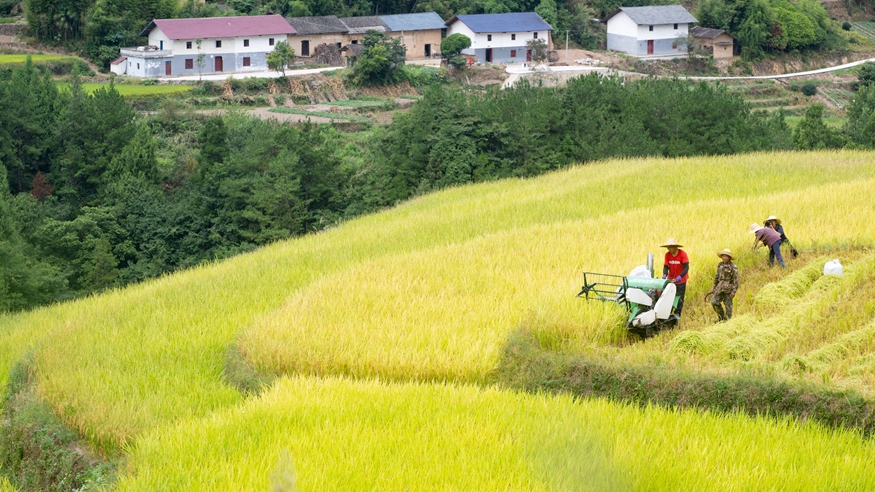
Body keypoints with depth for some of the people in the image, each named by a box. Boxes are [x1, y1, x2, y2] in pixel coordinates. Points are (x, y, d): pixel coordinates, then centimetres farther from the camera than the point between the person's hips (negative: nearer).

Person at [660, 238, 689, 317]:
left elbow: (686, 267, -23)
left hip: (681, 280, -3)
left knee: (680, 298, 5)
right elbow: (666, 266, -8)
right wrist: (664, 274, -29)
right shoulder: (667, 254, -7)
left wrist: (680, 276, -36)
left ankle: (677, 314, 16)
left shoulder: (682, 254, -19)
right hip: (671, 279, 3)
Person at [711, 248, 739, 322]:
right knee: (714, 302, -4)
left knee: (728, 305, -1)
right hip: (720, 287, 5)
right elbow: (716, 276, 18)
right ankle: (721, 317, 14)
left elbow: (736, 279, -11)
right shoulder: (720, 265, 9)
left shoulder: (733, 267, -9)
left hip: (728, 288, -5)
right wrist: (714, 287, 18)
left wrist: (734, 291, -16)